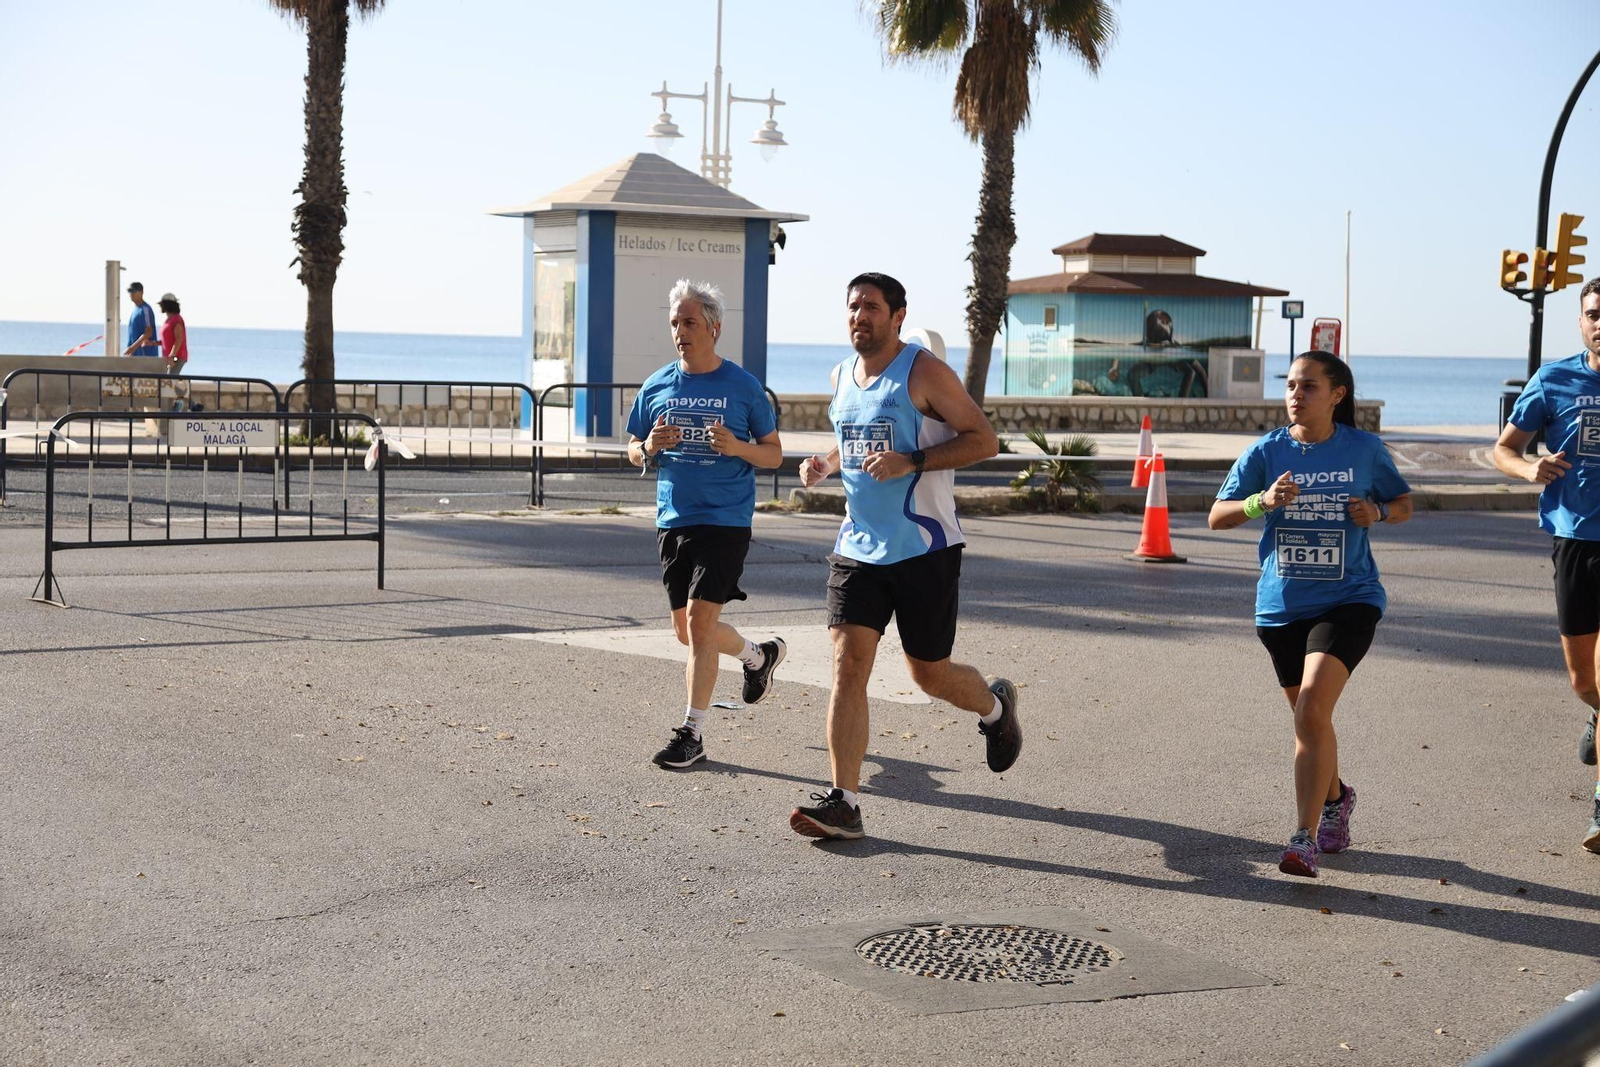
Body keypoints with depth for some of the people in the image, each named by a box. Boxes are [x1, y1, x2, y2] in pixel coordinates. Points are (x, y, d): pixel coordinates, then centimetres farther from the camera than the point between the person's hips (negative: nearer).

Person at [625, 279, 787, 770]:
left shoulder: (742, 386, -3)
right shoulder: (657, 386, 6)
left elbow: (774, 453, 3)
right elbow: (633, 451, 15)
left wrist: (737, 447, -17)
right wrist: (650, 447, -8)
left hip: (725, 521, -5)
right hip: (672, 521, 5)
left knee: (699, 622, -12)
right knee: (686, 629, 13)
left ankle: (692, 732, -2)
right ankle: (759, 655, 41)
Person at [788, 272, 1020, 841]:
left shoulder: (924, 372, -10)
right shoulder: (841, 376, 11)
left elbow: (983, 440, -11)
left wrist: (911, 462, -22)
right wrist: (824, 464, 6)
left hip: (924, 549, -5)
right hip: (857, 548, 5)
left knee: (930, 674, 6)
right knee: (848, 666, -8)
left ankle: (995, 706, 40)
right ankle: (843, 802, -8)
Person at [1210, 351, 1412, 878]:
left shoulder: (1364, 449, -1)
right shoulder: (1268, 451, -1)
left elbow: (1403, 505, 13)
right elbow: (1216, 517, -2)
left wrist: (1377, 512, -10)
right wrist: (1262, 501, -20)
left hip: (1347, 601, -3)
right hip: (1281, 606, 3)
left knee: (1312, 709, -21)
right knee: (1307, 718, 17)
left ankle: (1305, 837, -18)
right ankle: (1335, 798, 46)